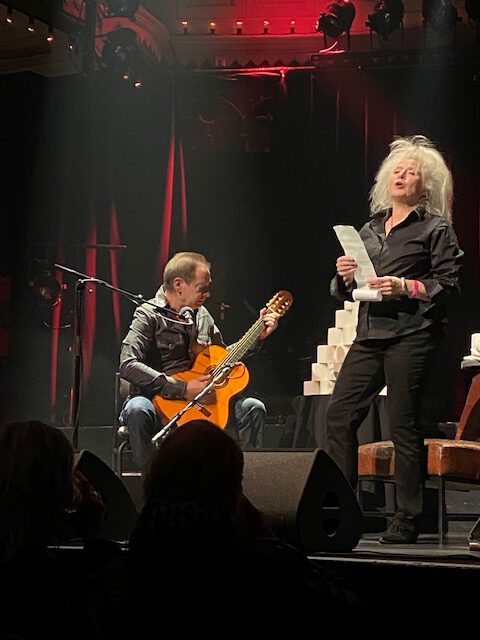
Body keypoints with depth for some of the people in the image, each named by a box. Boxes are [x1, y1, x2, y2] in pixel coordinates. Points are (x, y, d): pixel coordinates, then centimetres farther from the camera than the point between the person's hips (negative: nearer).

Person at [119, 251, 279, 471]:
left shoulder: (201, 314, 12)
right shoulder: (149, 316, -9)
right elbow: (128, 365, -23)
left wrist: (258, 337, 12)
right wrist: (183, 389, -25)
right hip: (159, 403, -6)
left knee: (253, 407, -10)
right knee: (137, 409, -38)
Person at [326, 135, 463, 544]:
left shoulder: (436, 229, 4)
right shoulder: (370, 230, 20)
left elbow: (449, 285, -5)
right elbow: (345, 293, 22)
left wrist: (405, 287, -16)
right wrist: (345, 277, 0)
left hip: (411, 335, -6)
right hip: (369, 334, 6)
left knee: (404, 424, -5)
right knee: (339, 414, -1)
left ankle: (408, 520, 2)